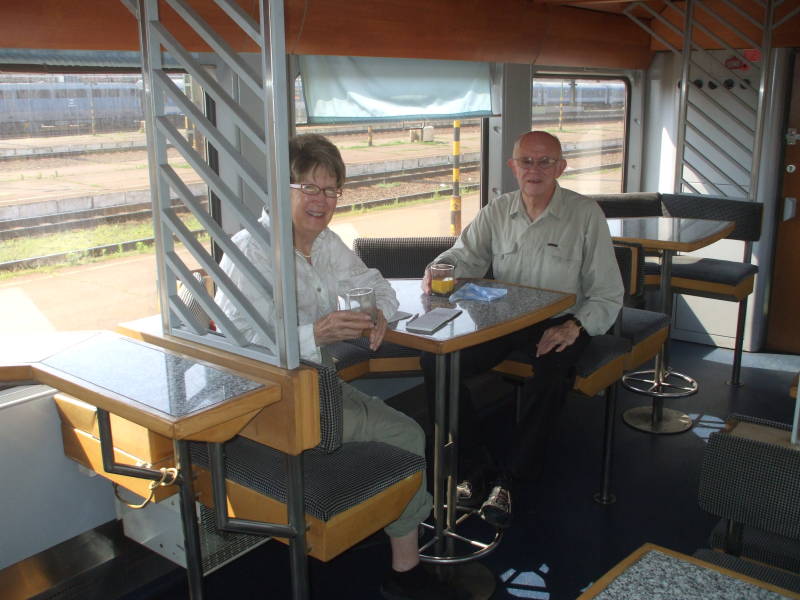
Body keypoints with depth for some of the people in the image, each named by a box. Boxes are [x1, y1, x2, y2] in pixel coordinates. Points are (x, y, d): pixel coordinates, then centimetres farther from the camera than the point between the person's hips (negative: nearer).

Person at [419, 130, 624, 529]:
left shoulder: (586, 215, -2)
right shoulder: (497, 212, 8)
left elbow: (608, 294, -3)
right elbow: (466, 256, 9)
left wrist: (575, 326, -20)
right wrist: (440, 269, -16)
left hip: (559, 323, -3)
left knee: (553, 375, -36)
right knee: (435, 361, -19)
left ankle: (508, 477, -16)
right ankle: (476, 468, -9)